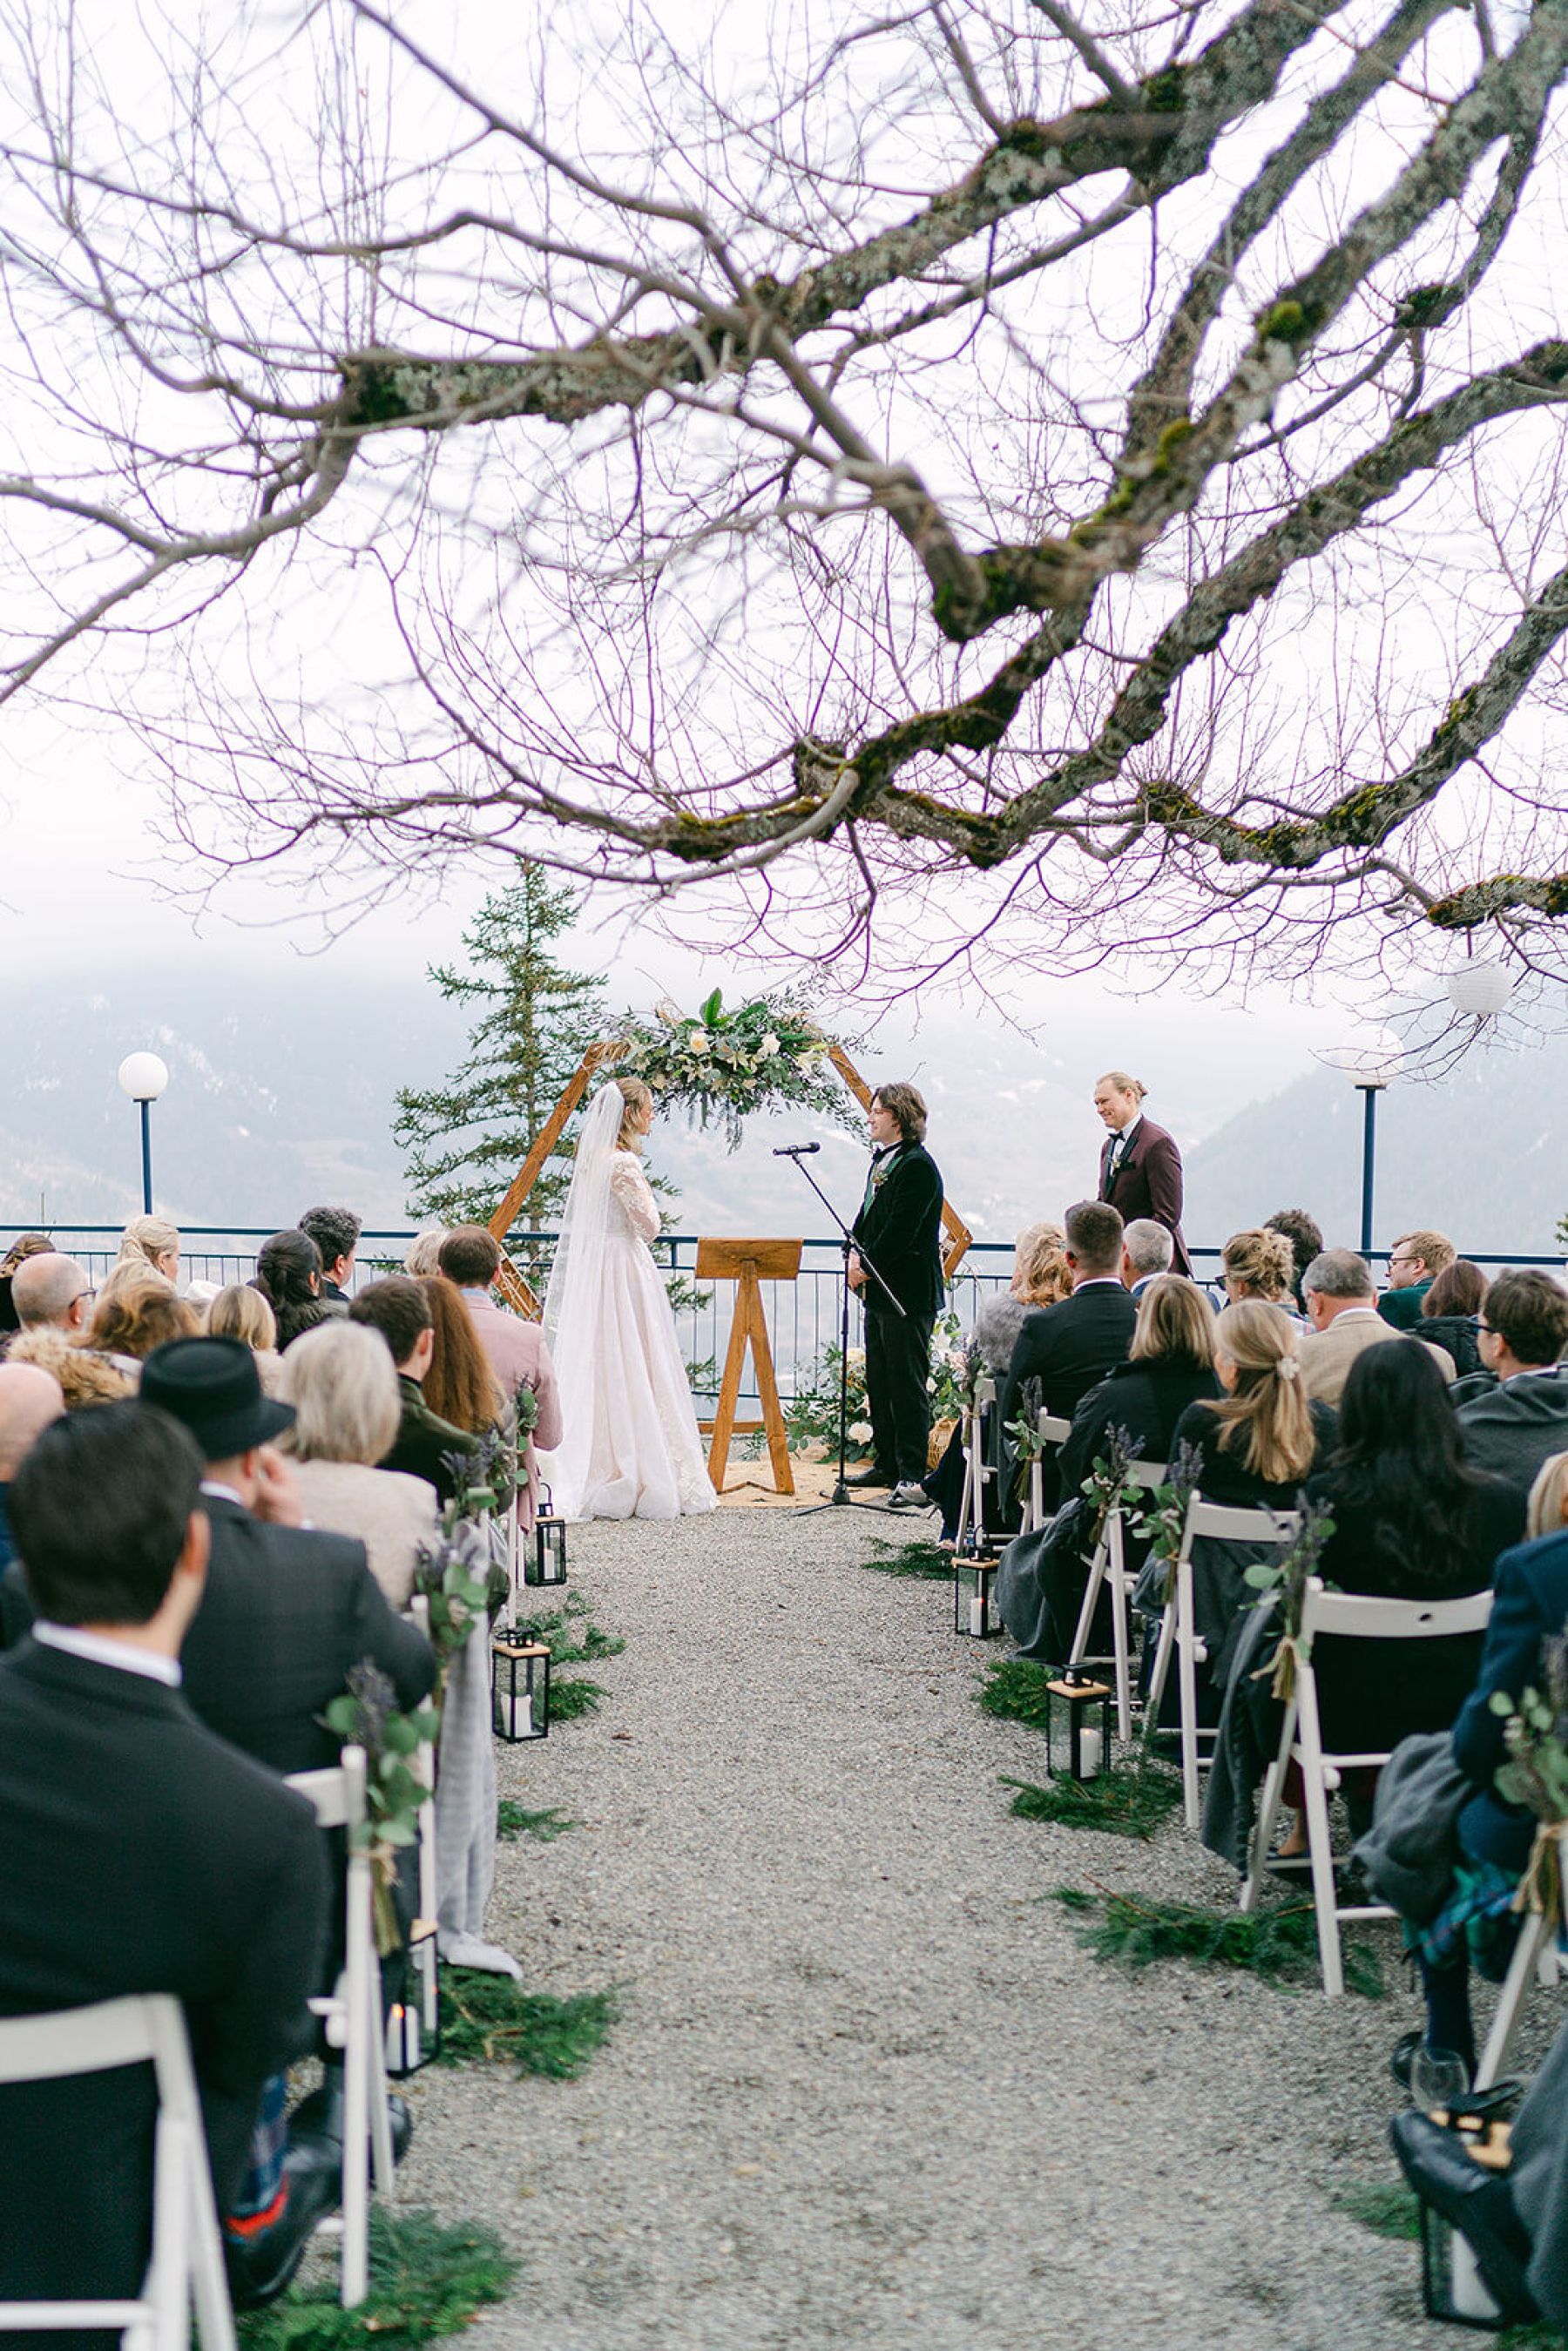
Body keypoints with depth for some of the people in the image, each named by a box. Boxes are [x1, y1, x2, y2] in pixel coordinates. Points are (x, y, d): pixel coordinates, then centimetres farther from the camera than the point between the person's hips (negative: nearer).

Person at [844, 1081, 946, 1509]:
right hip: (879, 1290, 10)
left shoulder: (917, 1165, -15)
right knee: (878, 1383, 15)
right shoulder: (881, 1160, 15)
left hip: (908, 1293, -10)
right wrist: (855, 1255, 2)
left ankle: (913, 1477, -3)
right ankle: (887, 1464, 25)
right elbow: (866, 1215, 18)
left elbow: (900, 1231, -19)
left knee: (907, 1386, -6)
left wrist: (867, 1265, -12)